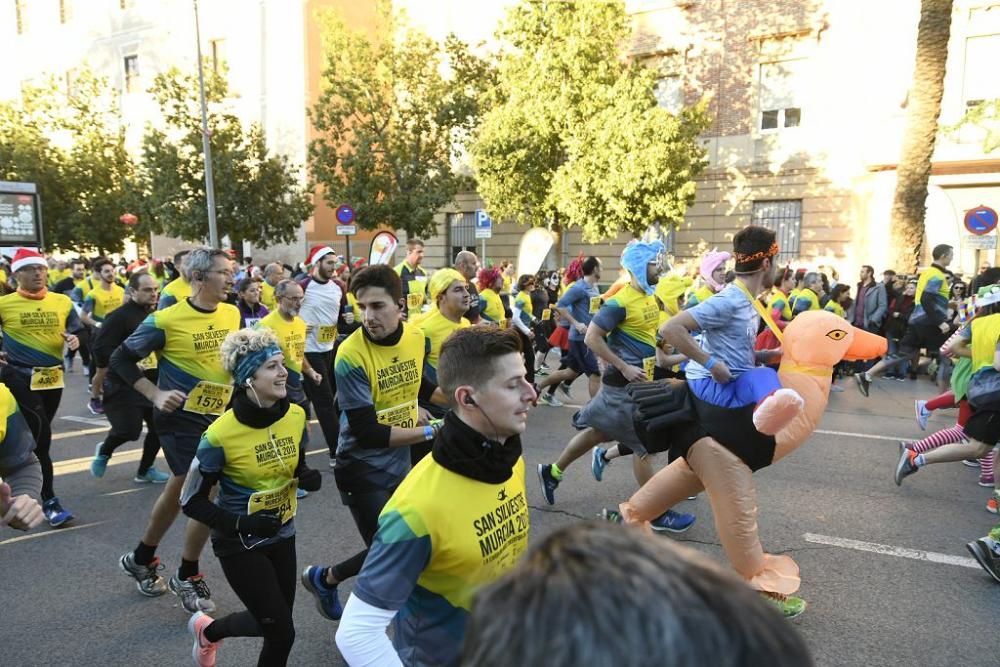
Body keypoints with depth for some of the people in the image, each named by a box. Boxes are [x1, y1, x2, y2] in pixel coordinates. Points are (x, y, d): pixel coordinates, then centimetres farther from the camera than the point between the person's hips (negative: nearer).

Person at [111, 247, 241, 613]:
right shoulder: (166, 320, -16)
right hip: (180, 418, -6)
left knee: (179, 491, 20)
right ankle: (187, 577, 16)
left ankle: (142, 558, 44)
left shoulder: (232, 314, 0)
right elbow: (121, 359, -7)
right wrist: (156, 394, -16)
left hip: (216, 416, 6)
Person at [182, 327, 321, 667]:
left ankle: (209, 631, 44)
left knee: (276, 623, 17)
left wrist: (309, 477, -13)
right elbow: (191, 501, -14)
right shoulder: (220, 434, -24)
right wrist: (239, 524, -25)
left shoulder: (296, 416, -9)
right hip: (239, 543, -5)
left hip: (282, 535, 6)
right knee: (281, 631, -1)